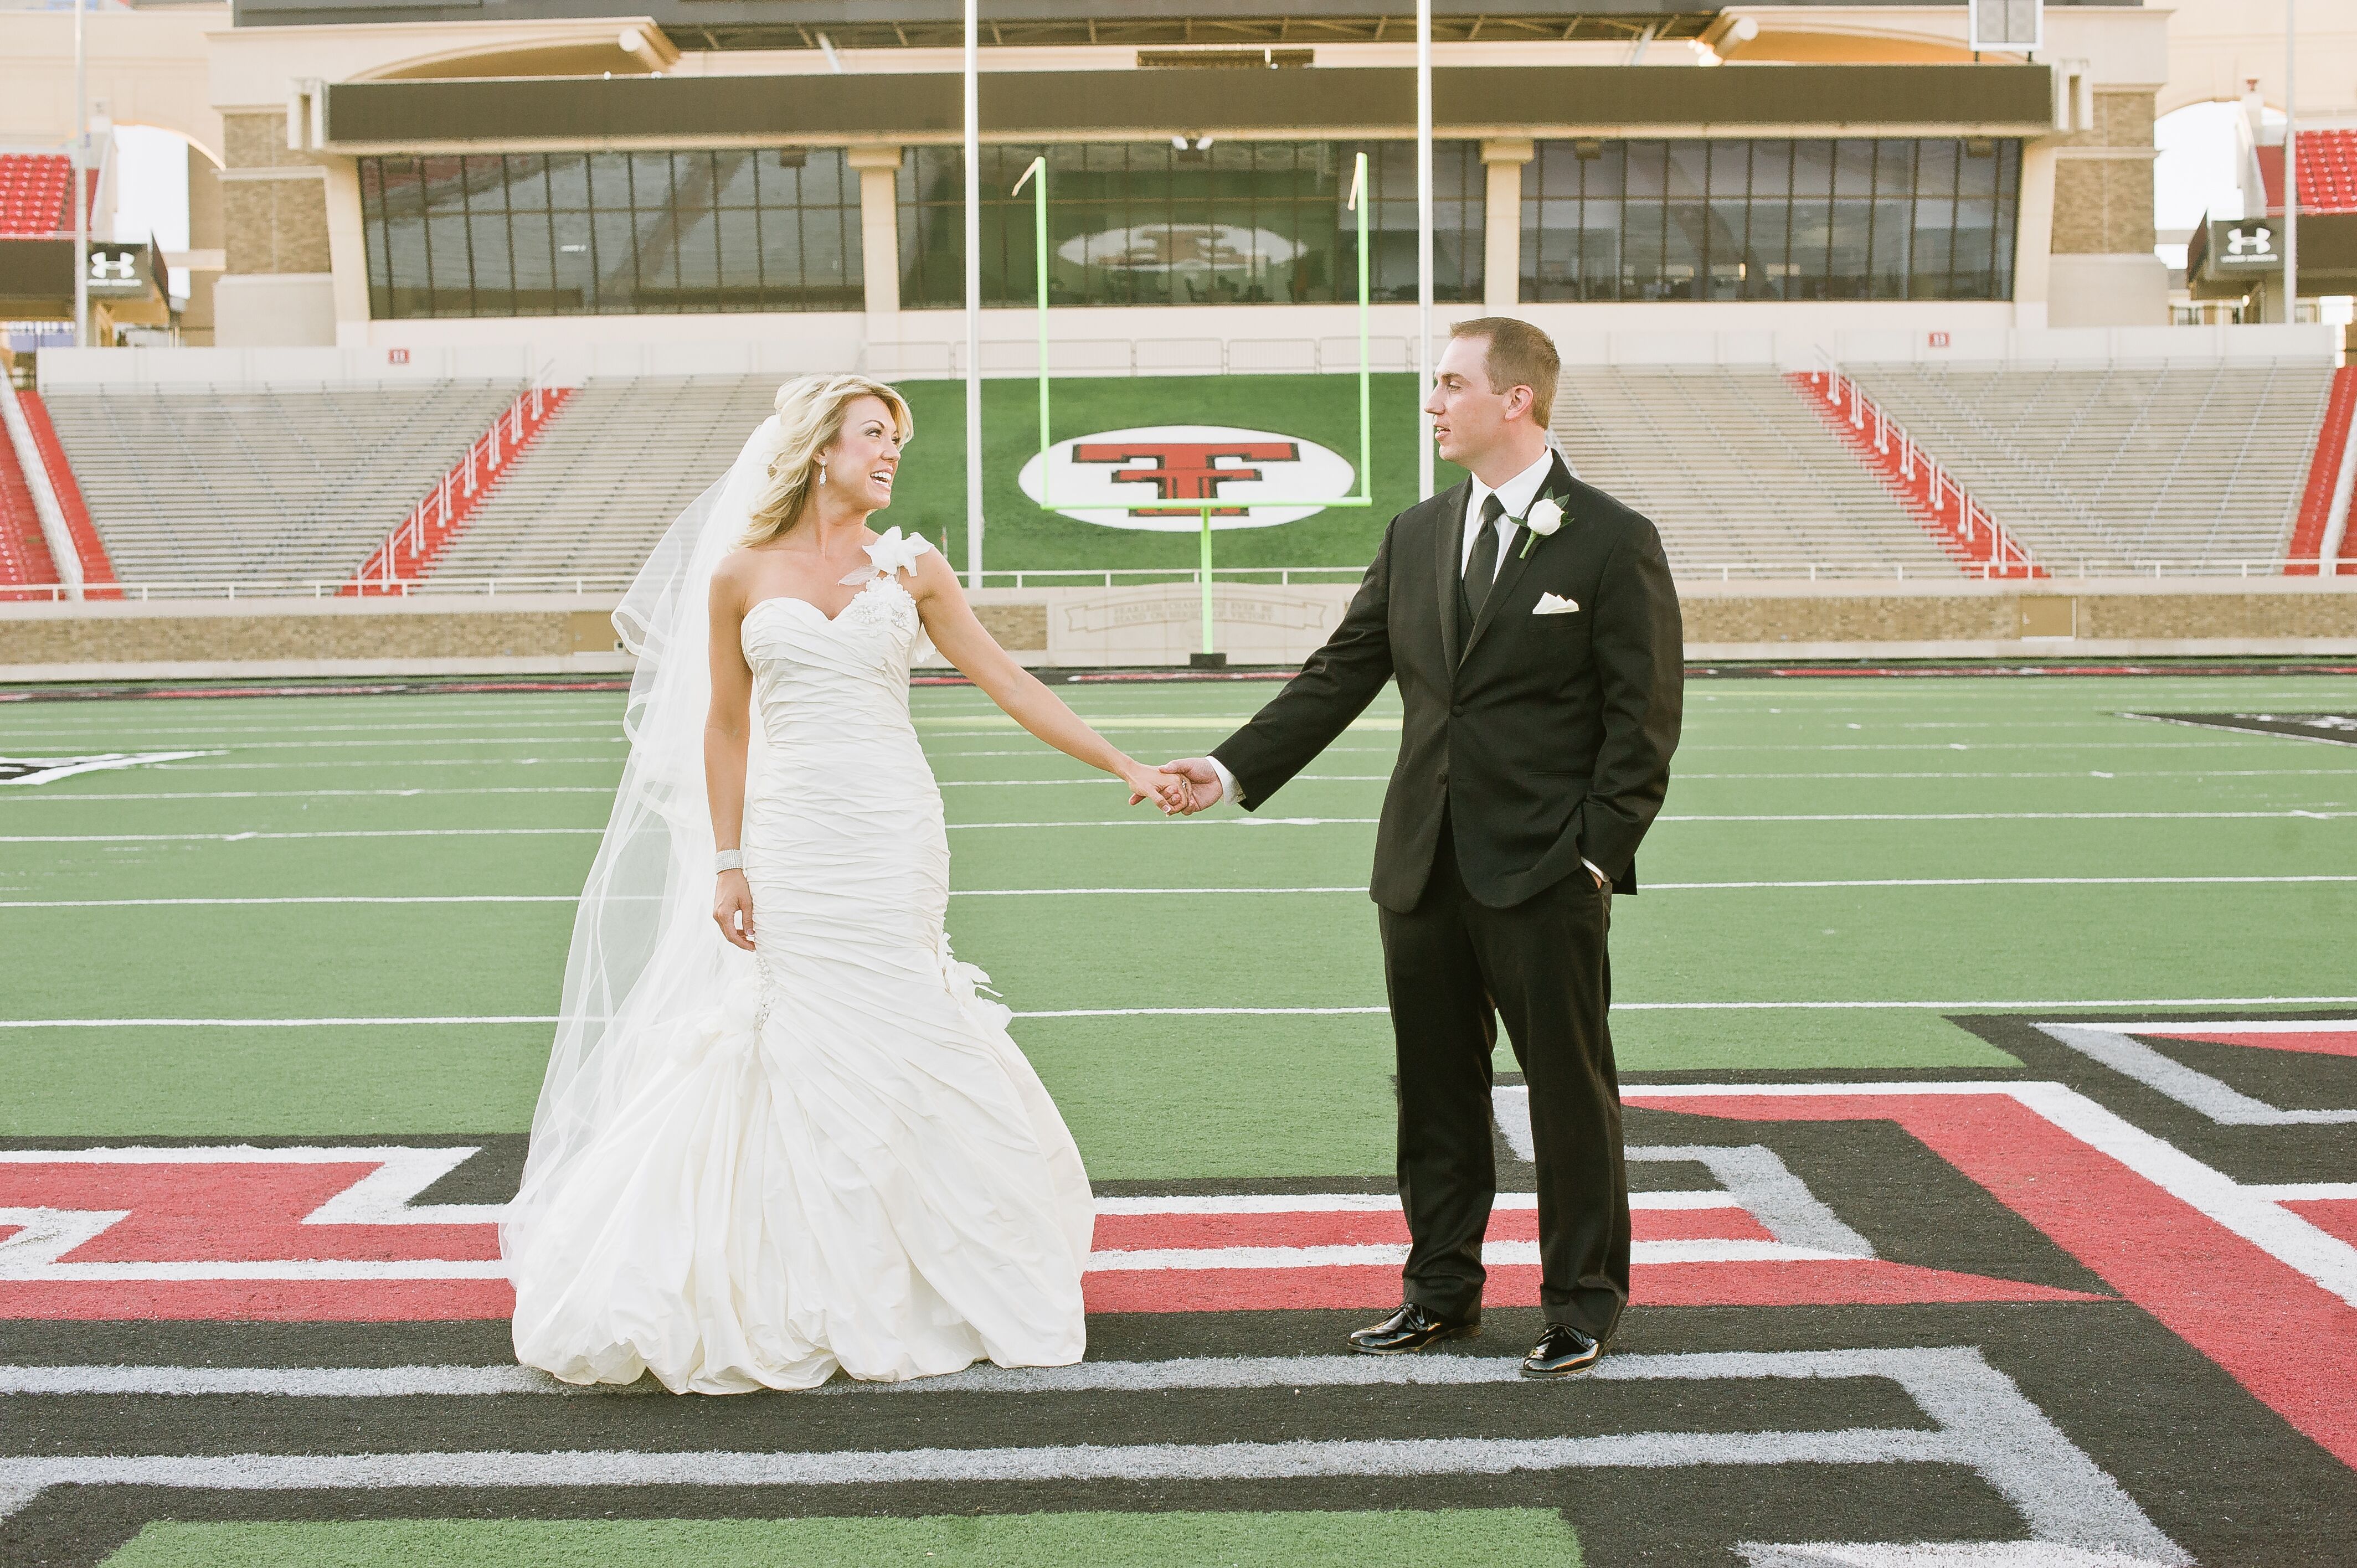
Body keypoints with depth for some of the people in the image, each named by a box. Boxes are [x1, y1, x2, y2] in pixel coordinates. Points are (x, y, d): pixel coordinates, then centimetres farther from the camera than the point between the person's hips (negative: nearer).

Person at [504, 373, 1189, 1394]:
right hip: (789, 839, -1)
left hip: (893, 838, 1)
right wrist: (727, 865, 0)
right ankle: (794, 1301, 12)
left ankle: (901, 1289, 19)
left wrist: (1125, 769, 2)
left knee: (898, 1051, 4)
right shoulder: (741, 575, 3)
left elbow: (1008, 683, 6)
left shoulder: (909, 569, 5)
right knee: (796, 1059, 1)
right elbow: (725, 727, 6)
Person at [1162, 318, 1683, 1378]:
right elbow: (1341, 674, 11)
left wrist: (1599, 850, -13)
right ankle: (1442, 1291, 26)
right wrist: (1232, 768, 3)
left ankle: (1584, 1302, 18)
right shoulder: (1415, 536, 11)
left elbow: (1644, 720, -7)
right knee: (1435, 1088, 13)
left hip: (1545, 872, -5)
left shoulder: (1614, 543, -6)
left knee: (1569, 1090, 4)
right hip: (1425, 865, 5)